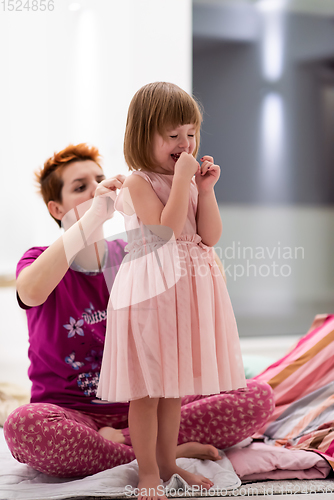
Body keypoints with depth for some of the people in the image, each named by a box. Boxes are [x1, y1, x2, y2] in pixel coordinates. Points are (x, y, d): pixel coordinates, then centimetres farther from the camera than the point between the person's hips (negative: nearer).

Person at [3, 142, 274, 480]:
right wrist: (94, 215, -30)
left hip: (141, 409, 3)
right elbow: (32, 291, -28)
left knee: (257, 397, -15)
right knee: (22, 426, -39)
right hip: (71, 412, -3)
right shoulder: (39, 261, -1)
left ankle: (123, 439, -20)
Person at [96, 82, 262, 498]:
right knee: (147, 389, 1)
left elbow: (211, 236, 4)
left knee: (175, 385, 15)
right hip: (151, 290, -7)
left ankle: (168, 463, 27)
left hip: (188, 290, 7)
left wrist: (205, 188, -5)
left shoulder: (190, 180, 10)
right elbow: (167, 228, -22)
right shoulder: (138, 183, -10)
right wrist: (182, 180, -20)